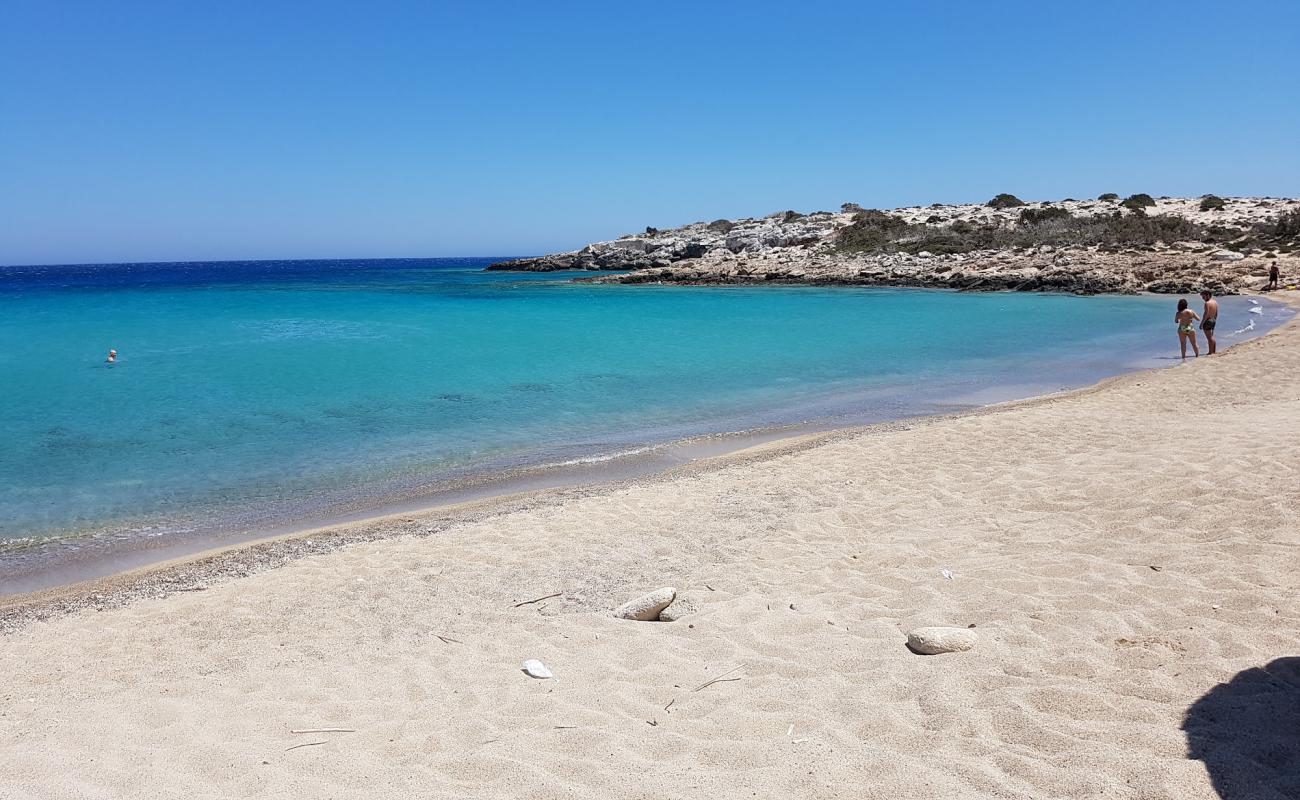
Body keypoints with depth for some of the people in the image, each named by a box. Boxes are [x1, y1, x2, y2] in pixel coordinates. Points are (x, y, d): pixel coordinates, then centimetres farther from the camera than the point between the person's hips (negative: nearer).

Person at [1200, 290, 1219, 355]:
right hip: (1213, 320, 9)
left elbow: (1206, 314, -22)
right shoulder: (1215, 302, 8)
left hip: (1207, 321, -9)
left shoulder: (1207, 303, -19)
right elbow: (1216, 313, 14)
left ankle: (1210, 352, 0)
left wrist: (1201, 323, -19)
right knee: (1212, 337, 18)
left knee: (1209, 337, -3)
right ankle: (1214, 351, 23)